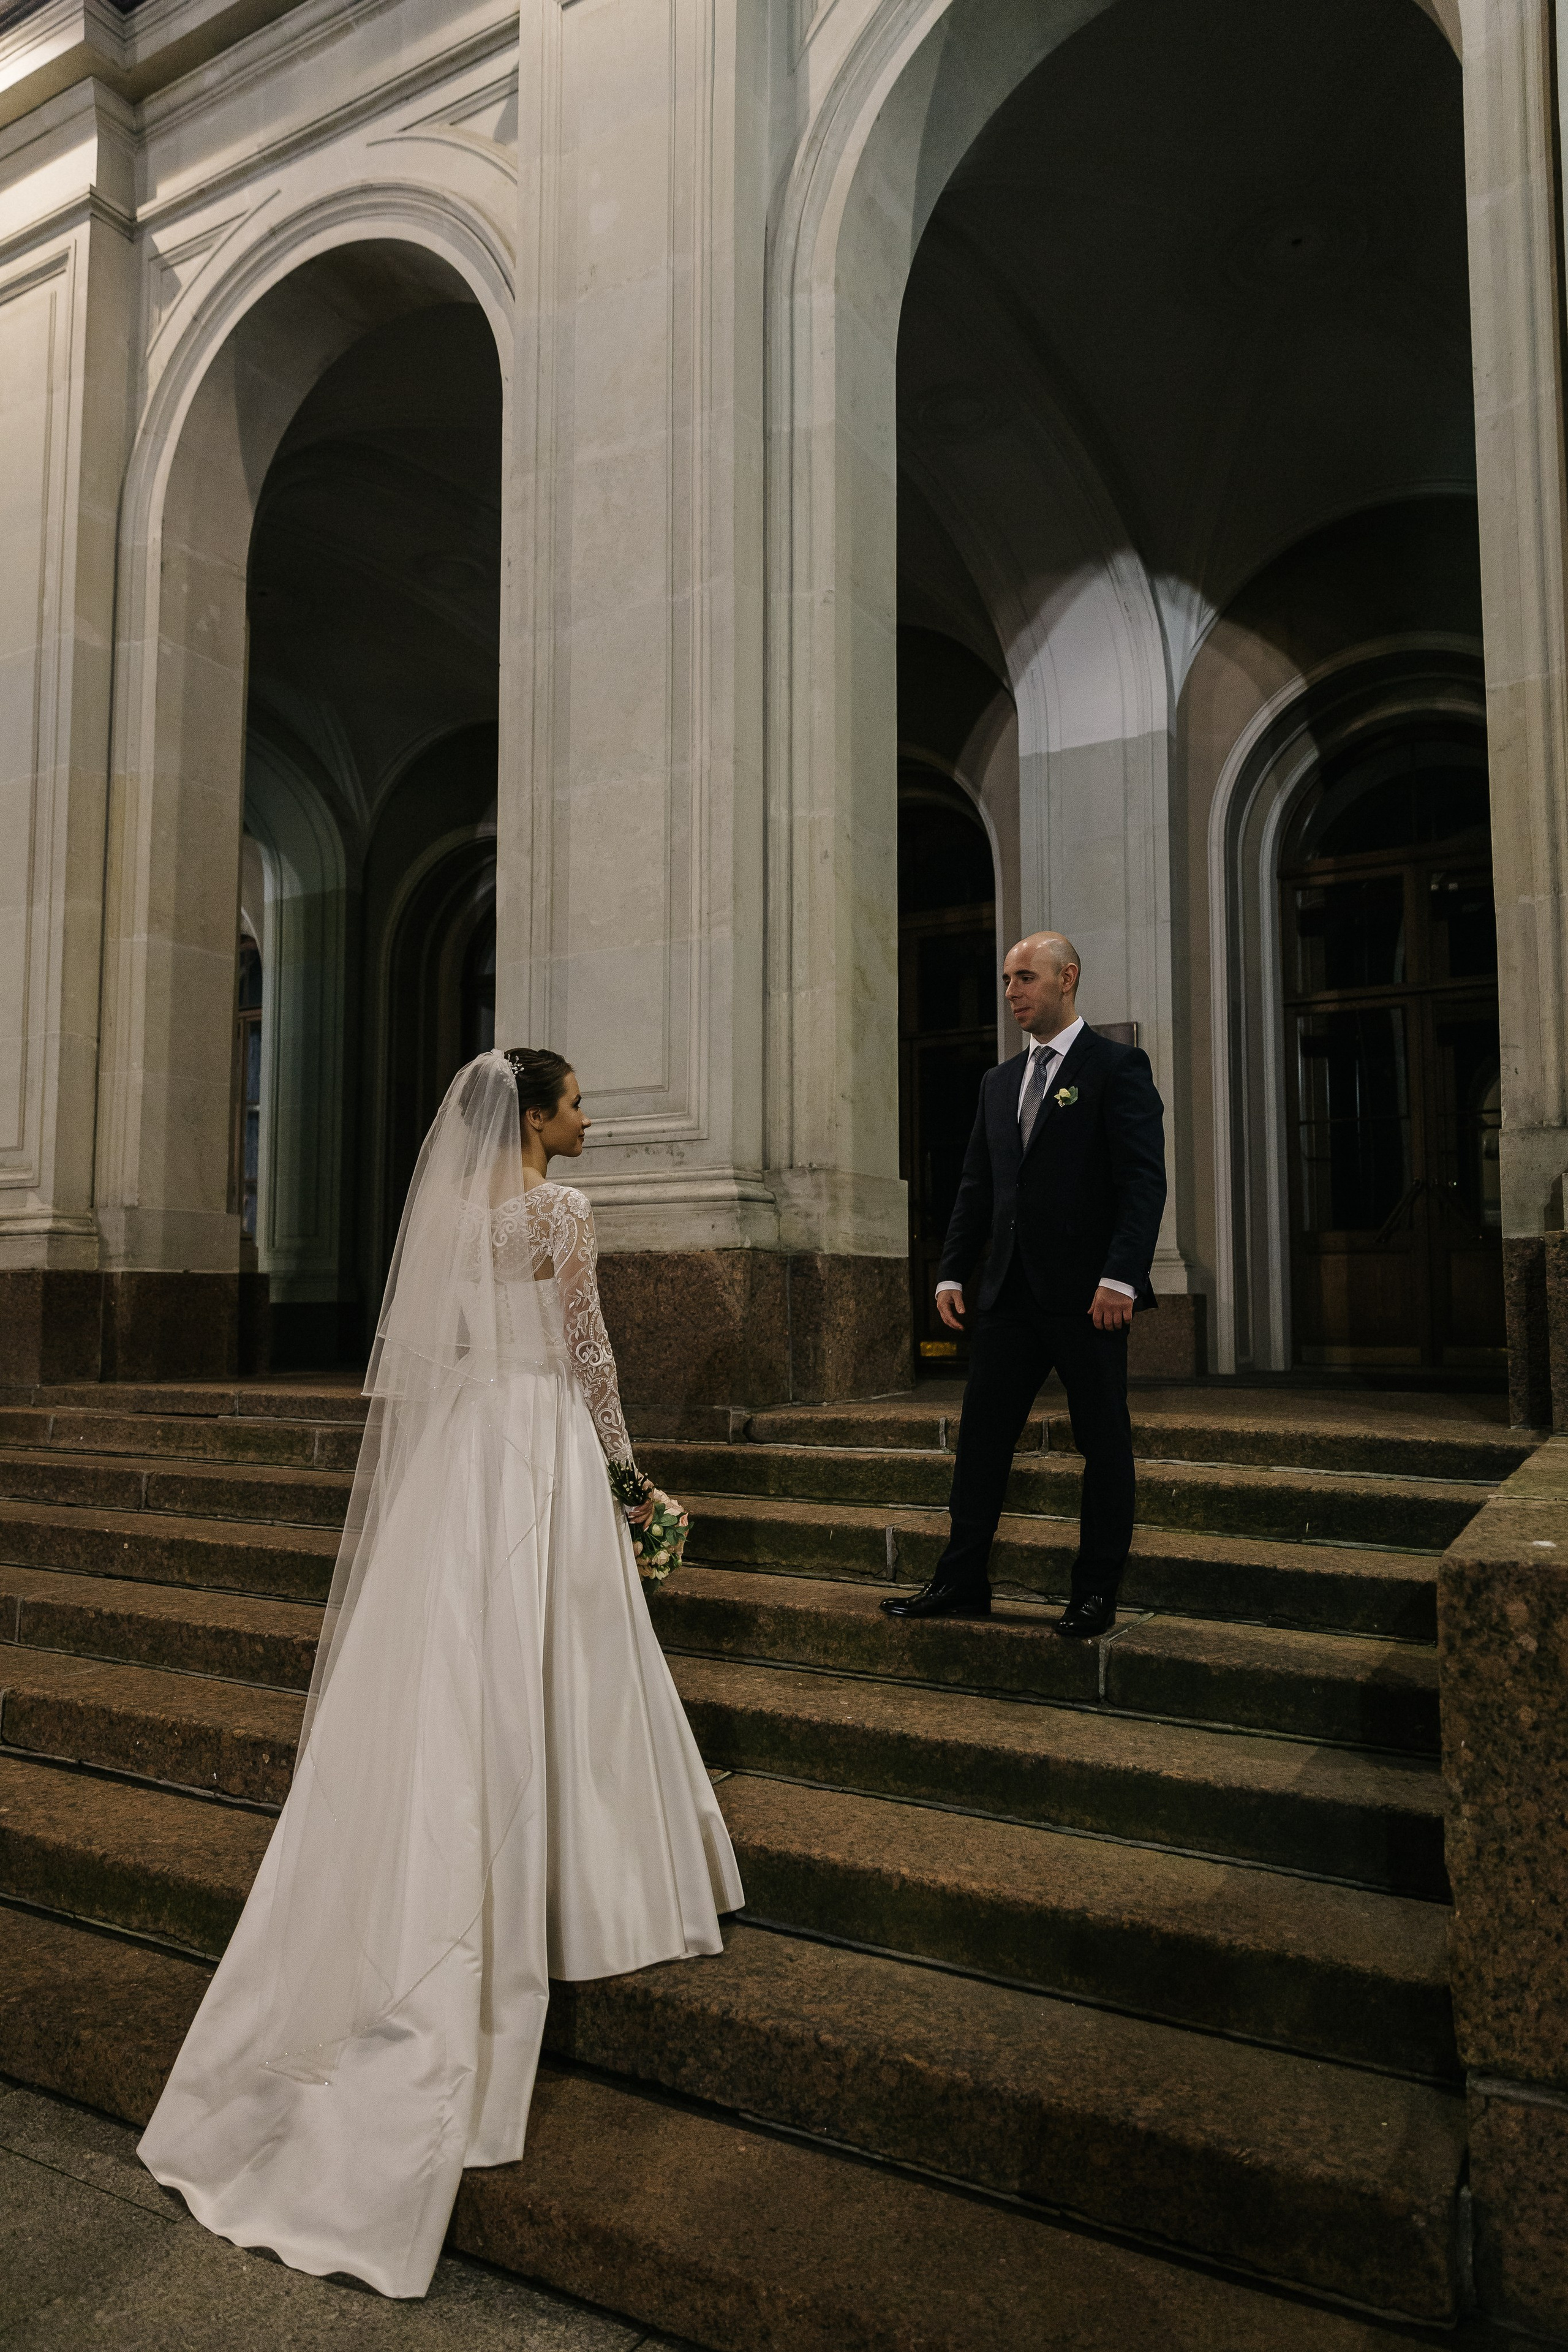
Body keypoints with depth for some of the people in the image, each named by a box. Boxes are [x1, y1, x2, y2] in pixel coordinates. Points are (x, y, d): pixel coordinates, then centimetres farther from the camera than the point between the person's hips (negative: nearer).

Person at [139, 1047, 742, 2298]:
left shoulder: (455, 1205, 10)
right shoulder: (561, 1208, -11)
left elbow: (441, 1343, 14)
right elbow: (587, 1354, -12)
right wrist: (625, 1466, -1)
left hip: (460, 1443, 7)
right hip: (542, 1444, -7)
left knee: (452, 1675, 11)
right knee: (538, 1677, 3)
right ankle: (569, 1883, 16)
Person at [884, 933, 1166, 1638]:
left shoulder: (1117, 1066, -3)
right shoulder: (999, 1082, 17)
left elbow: (1144, 1182, -12)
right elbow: (976, 1186, 17)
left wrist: (1120, 1276, -21)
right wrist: (952, 1271, 8)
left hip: (1088, 1295, -6)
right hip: (1009, 1291, 6)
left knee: (1104, 1446, 5)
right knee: (980, 1439, 7)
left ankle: (1096, 1594, 16)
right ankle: (962, 1583, 16)